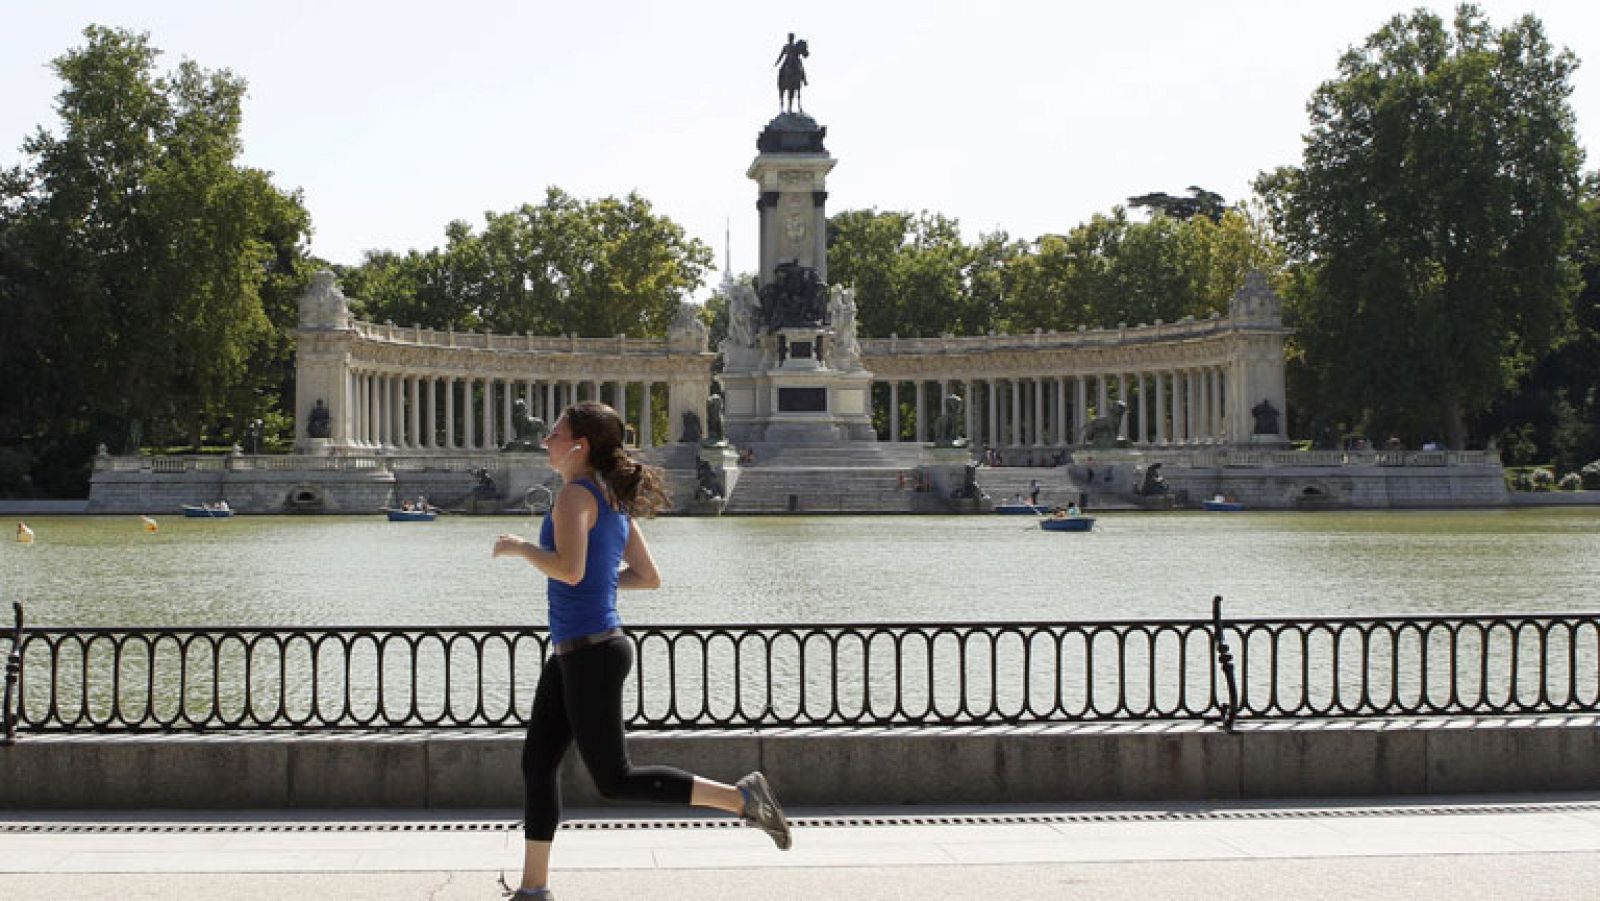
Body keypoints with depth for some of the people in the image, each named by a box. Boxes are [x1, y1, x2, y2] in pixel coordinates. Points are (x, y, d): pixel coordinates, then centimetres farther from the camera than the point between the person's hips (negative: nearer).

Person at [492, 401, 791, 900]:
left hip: (591, 652, -10)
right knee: (537, 765, 11)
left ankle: (740, 796, 0)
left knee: (614, 780, -2)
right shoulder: (613, 500, 11)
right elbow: (649, 576, 15)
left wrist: (519, 546, -13)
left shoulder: (576, 493, -15)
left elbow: (569, 570, -29)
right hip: (575, 651, 10)